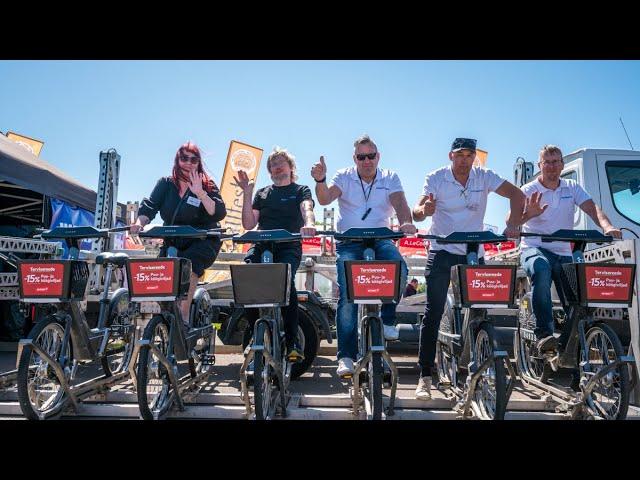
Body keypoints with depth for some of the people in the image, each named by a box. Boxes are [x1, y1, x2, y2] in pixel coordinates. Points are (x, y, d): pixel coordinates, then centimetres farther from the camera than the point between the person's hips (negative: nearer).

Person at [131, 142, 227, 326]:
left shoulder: (207, 185, -4)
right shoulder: (165, 183, 4)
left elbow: (219, 214, -18)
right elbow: (149, 206, -8)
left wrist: (200, 193, -28)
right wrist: (140, 222, -29)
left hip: (202, 241, -4)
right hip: (173, 241, 4)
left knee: (189, 265, -29)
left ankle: (184, 317, -18)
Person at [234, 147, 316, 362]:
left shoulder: (301, 190, 17)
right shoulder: (262, 193, 25)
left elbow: (307, 209, -7)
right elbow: (248, 224, 15)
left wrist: (309, 224, -31)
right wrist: (246, 193, 7)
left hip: (289, 246, -2)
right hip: (261, 245, 3)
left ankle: (293, 342, -29)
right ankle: (253, 328, -8)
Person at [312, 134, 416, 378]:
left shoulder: (390, 178, 9)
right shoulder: (344, 177, 6)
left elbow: (400, 203, -7)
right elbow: (325, 199, -11)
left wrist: (405, 222, -29)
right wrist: (320, 180, -32)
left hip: (381, 239, 1)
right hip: (349, 242, -1)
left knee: (399, 269, -30)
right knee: (347, 296, -11)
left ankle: (387, 319, -6)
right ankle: (345, 356, -3)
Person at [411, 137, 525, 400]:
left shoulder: (484, 177, -2)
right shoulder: (436, 178, -7)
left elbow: (517, 195, -8)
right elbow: (418, 211, -18)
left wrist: (512, 225, -23)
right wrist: (424, 210, -42)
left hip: (473, 252, 3)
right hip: (442, 251, -2)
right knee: (433, 312, -5)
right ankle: (425, 376, 0)